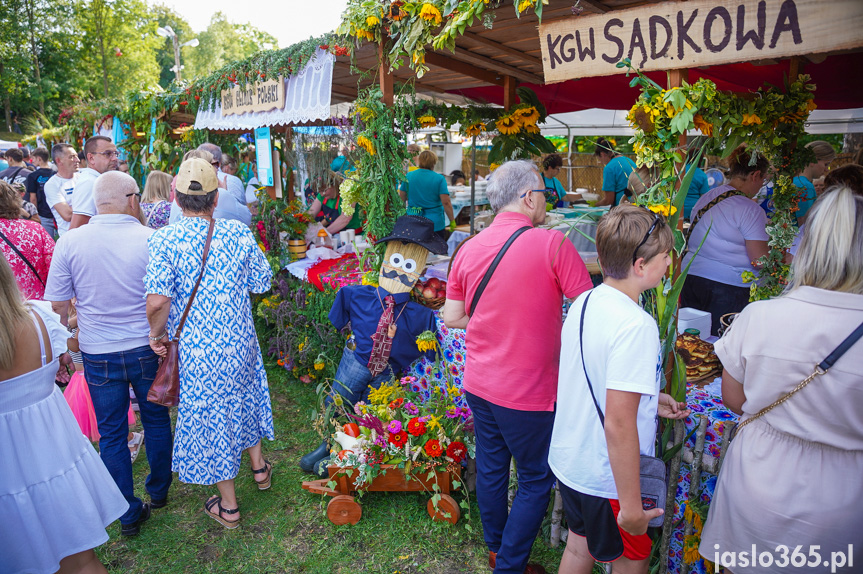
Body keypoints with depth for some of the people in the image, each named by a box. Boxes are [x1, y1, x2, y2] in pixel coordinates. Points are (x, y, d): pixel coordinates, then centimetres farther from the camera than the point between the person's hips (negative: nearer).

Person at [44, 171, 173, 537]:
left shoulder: (70, 242, -9)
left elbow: (57, 305, -2)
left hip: (98, 354, 1)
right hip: (147, 349, 0)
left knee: (111, 433, 14)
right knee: (156, 420, 19)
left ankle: (129, 514, 24)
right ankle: (159, 492, 37)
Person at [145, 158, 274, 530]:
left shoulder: (164, 240, -15)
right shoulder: (238, 233, -8)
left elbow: (158, 301, -23)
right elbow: (262, 283, 0)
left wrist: (156, 334, -6)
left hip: (195, 349, -2)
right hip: (239, 341, 3)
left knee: (208, 415, 13)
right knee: (244, 396, 28)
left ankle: (227, 506, 28)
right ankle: (258, 466, 47)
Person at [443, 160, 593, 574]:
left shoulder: (468, 249, -2)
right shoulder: (552, 244, -17)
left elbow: (451, 317, 6)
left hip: (478, 384, 6)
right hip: (529, 393, -6)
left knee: (490, 467, 22)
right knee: (535, 481, 14)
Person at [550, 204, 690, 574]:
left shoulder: (583, 303, -3)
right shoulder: (636, 326, -28)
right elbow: (618, 424, -29)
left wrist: (648, 398, 16)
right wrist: (632, 505, -21)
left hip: (567, 460, 7)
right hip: (606, 478, -7)